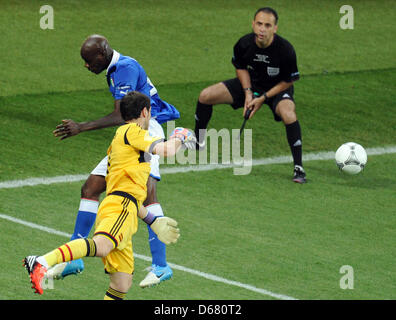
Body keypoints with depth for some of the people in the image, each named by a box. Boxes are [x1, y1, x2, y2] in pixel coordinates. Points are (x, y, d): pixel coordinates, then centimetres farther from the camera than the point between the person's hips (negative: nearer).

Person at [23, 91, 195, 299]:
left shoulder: (119, 139, 34)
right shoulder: (132, 131, 6)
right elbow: (166, 150, -9)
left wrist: (153, 220, 41)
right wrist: (179, 138, 13)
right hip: (120, 206, -10)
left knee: (122, 284, 3)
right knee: (101, 246, -36)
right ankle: (42, 263, -52)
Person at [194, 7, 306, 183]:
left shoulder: (285, 49, -28)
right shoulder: (244, 44, -19)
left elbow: (288, 81, -14)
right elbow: (240, 67, 3)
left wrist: (263, 99, -19)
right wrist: (248, 92, -11)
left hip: (277, 89, -4)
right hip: (250, 84, 4)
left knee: (288, 115, -37)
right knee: (205, 96, -7)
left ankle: (298, 168, -23)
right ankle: (197, 142, 19)